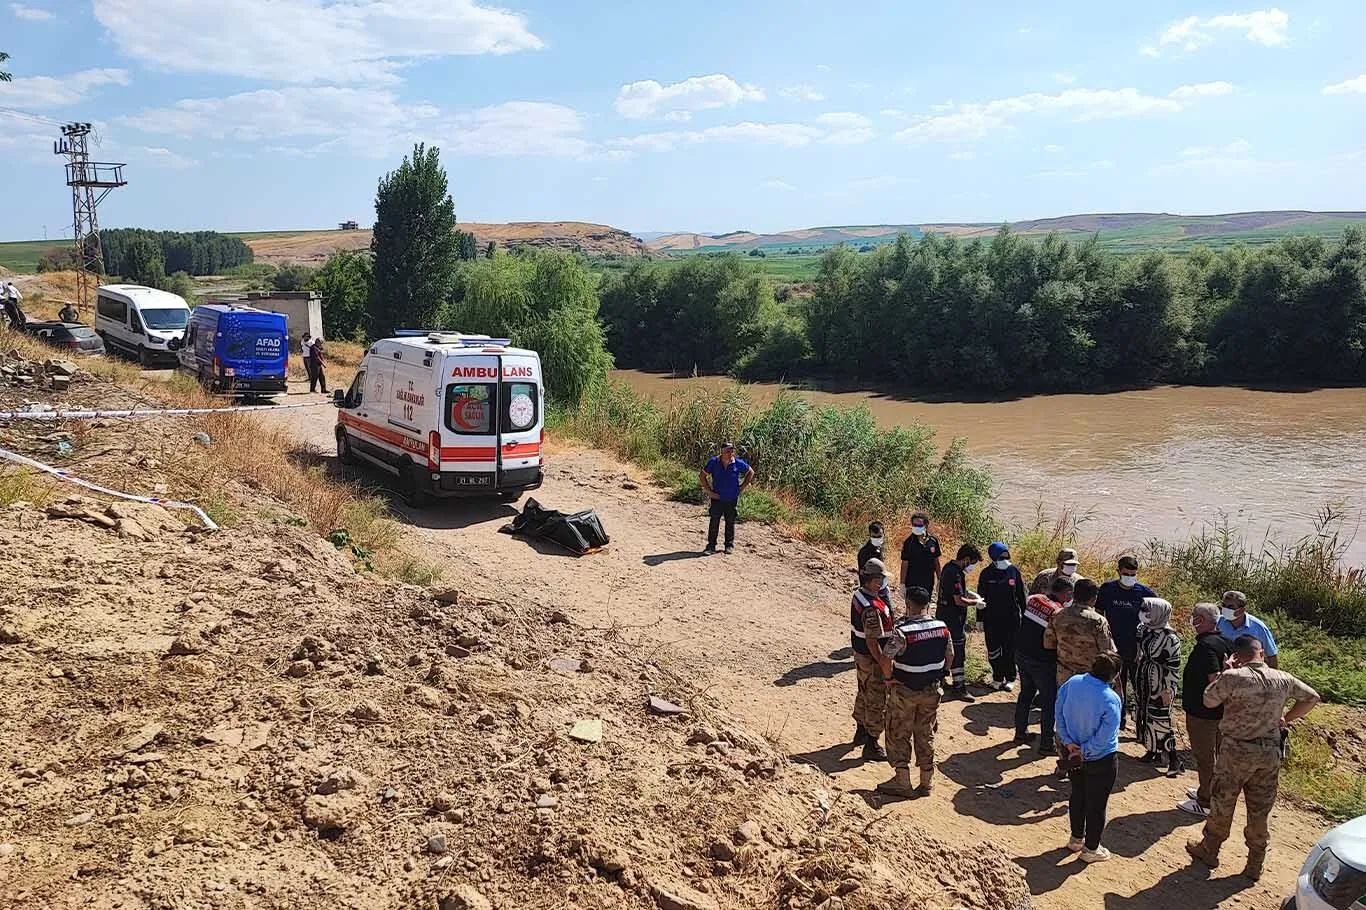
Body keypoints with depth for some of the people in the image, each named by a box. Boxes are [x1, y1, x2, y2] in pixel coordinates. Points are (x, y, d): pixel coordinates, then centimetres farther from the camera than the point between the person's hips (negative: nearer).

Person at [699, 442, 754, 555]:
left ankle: (730, 545, 25)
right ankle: (711, 546, 10)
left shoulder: (738, 463, -9)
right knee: (713, 523, 1)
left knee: (730, 523, 12)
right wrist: (708, 491, -5)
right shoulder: (713, 462, -11)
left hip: (732, 500, 1)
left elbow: (751, 472, 8)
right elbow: (702, 476, 0)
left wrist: (742, 487, 3)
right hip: (717, 498, -1)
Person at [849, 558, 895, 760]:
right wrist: (885, 666, -24)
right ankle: (871, 745, 15)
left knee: (864, 694, 26)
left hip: (860, 654, 10)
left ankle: (861, 732, 44)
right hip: (872, 660, -10)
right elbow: (872, 641, -29)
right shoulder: (873, 608, -32)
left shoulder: (858, 594, -2)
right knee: (876, 702, 4)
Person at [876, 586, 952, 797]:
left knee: (899, 735, 11)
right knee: (926, 735, 17)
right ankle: (927, 782, 25)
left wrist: (889, 678, -12)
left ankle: (902, 781, 15)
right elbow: (949, 657, 6)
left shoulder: (903, 631, -23)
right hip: (931, 691, 5)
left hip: (904, 691, -5)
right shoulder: (942, 627, -6)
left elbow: (886, 659, -29)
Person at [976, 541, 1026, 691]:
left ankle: (1010, 678, 19)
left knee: (1010, 650, 6)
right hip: (992, 619, 0)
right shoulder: (986, 574, -3)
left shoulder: (1014, 571, -1)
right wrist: (980, 618, 2)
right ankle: (997, 678, 20)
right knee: (993, 650, 5)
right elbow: (981, 597, 2)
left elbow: (1021, 595, 6)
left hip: (1011, 618, 0)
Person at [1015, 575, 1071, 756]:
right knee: (1049, 702, 8)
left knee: (1026, 694, 23)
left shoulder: (1032, 599, -5)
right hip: (1042, 662, -7)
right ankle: (1046, 745, 14)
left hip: (1021, 654, 7)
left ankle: (1020, 733, 36)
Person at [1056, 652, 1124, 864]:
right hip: (1101, 759, -5)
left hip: (1074, 753, 5)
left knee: (1077, 796, 25)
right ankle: (1091, 849, 29)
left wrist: (1068, 742, -3)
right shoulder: (1110, 699, -30)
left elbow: (1059, 714, -4)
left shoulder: (1072, 683, -14)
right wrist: (1085, 752, -12)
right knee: (1097, 804, 14)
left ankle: (1076, 839, 41)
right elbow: (1105, 737, -26)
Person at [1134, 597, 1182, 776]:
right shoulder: (1145, 631, 5)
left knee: (1160, 722, -6)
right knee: (1144, 718, 14)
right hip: (1143, 684, 8)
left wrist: (1167, 689, -16)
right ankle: (1152, 751, 28)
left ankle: (1173, 760, 3)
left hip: (1159, 687, -8)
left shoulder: (1170, 637, -18)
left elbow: (1174, 666, -16)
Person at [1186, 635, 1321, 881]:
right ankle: (1255, 865, 25)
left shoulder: (1232, 677, -19)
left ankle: (1209, 850, 29)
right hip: (1270, 753, 4)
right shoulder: (1282, 679, -2)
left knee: (1222, 803, 13)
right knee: (1260, 810, 14)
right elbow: (1312, 698, 14)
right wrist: (1286, 719, 16)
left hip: (1236, 751, -4)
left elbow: (1208, 701, -5)